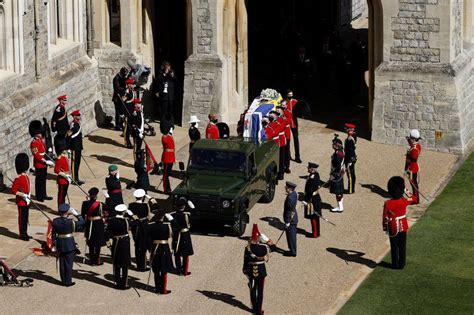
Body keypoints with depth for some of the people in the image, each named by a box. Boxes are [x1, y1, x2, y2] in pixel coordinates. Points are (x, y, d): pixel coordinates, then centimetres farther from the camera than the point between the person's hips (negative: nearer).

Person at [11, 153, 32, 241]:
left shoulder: (26, 176, 8)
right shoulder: (18, 179, -19)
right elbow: (13, 190, -20)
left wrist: (29, 196, 13)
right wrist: (23, 195, -28)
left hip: (26, 201, 8)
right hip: (21, 202, -8)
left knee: (26, 218, 15)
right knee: (22, 218, 0)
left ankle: (25, 233, 24)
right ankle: (22, 234, 9)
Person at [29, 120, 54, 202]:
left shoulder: (41, 140, 8)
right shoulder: (34, 143, -20)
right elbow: (36, 156, -23)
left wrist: (48, 161, 8)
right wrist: (46, 161, -25)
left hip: (44, 164, 9)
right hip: (39, 165, -9)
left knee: (43, 179, 16)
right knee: (39, 180, 1)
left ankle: (44, 195, 26)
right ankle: (39, 196, 10)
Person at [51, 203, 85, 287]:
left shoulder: (55, 221, -6)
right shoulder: (71, 222, -19)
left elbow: (53, 233, 3)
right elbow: (82, 222, -7)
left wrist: (54, 243, 13)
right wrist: (76, 214, -4)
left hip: (59, 243, 4)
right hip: (70, 244, -4)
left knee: (62, 263, 14)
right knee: (69, 263, 5)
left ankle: (63, 280, 21)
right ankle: (68, 281, 9)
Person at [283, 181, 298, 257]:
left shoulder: (290, 197, -27)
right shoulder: (294, 194, 1)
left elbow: (289, 210, -23)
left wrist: (287, 222, -19)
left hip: (290, 219, -10)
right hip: (294, 218, 10)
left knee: (291, 236, 3)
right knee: (292, 235, 19)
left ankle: (292, 252, 12)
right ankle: (292, 250, 30)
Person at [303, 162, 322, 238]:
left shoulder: (312, 179, -26)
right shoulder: (316, 175, 3)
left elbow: (310, 191, -26)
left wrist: (306, 200, -20)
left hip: (312, 200, -10)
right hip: (316, 197, 10)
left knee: (313, 217, 2)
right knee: (315, 217, 18)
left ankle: (315, 233, 11)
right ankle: (316, 232, 28)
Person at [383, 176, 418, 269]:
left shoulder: (387, 204, -20)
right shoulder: (404, 201, -15)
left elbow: (385, 217, -11)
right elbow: (416, 200, 5)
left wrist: (385, 227, 3)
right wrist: (409, 193, 13)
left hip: (393, 229, -2)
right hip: (403, 227, 2)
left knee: (394, 247, 11)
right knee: (402, 247, 13)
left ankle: (395, 264, 17)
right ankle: (401, 264, 19)